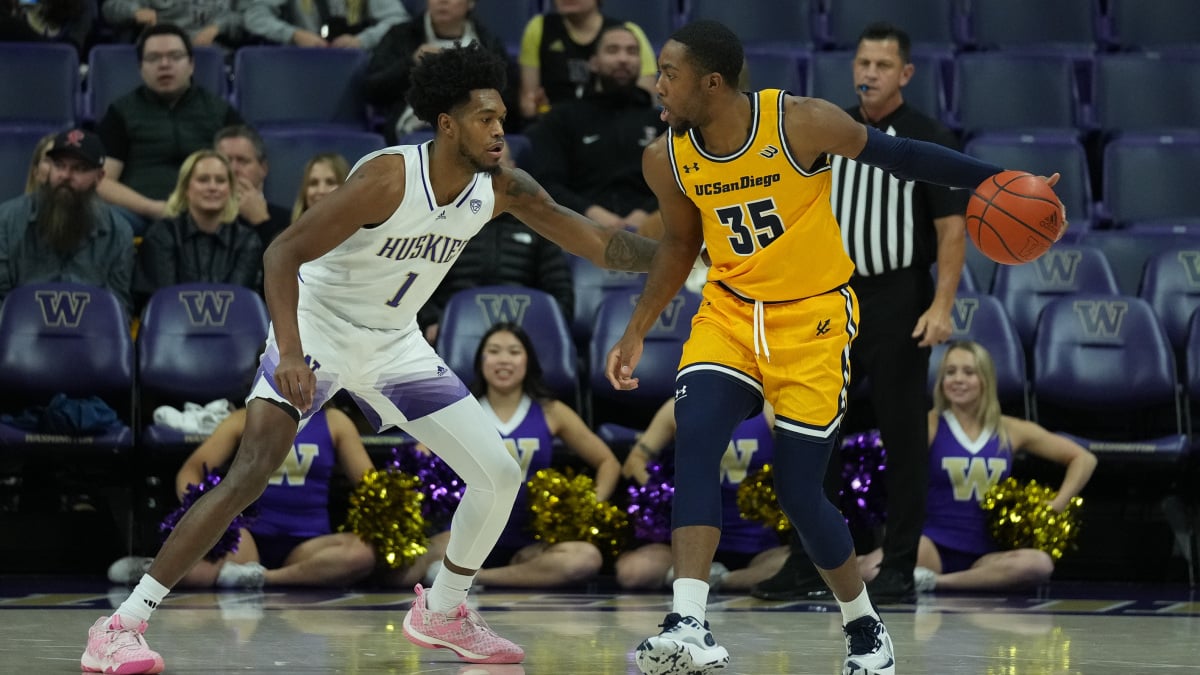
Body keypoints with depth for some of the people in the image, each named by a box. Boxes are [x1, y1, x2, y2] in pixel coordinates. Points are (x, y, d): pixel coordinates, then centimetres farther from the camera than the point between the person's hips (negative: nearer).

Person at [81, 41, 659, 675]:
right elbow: (283, 251, -26)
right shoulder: (389, 177, -26)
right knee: (249, 474, -22)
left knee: (500, 476, 1)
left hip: (394, 346, 6)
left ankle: (442, 612, 24)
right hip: (317, 330, -6)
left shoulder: (501, 189, -8)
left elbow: (596, 242, -1)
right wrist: (290, 354, -37)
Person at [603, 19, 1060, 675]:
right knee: (694, 442, -22)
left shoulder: (801, 123, -19)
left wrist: (997, 180, -10)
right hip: (729, 311, 3)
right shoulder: (666, 158, -6)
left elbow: (896, 154, -7)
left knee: (798, 492, -4)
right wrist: (636, 332, 13)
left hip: (812, 319, -3)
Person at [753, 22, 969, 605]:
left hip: (899, 303, -5)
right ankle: (810, 567, 9)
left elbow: (952, 229, -8)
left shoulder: (930, 140, -4)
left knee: (902, 436, 0)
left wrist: (941, 306, -17)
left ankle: (898, 569, 6)